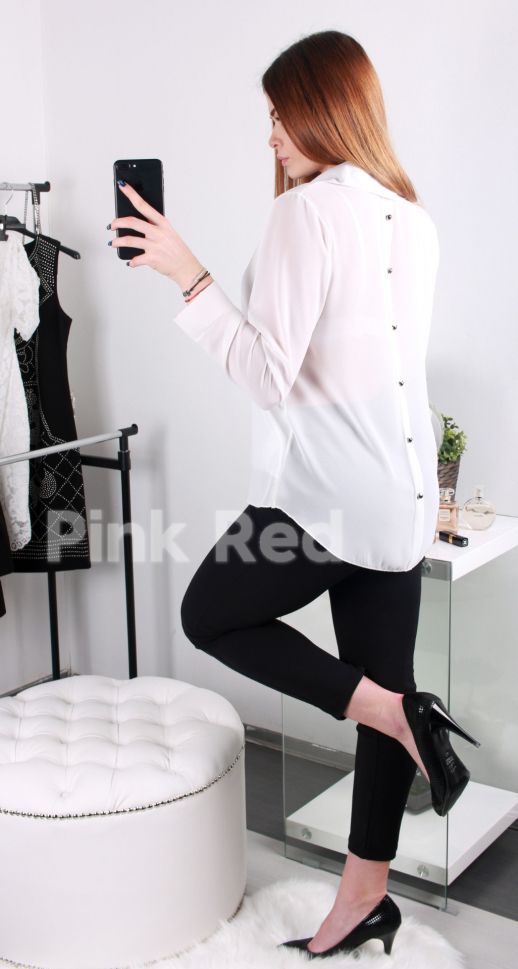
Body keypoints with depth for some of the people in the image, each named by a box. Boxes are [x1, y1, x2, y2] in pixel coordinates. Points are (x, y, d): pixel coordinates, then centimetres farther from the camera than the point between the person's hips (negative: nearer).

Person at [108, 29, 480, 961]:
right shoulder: (413, 218, 10)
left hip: (325, 490, -8)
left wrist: (190, 275, -18)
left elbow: (270, 376, -20)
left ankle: (391, 709, 1)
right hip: (405, 490, 8)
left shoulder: (306, 211, -14)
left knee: (209, 616, 15)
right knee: (382, 678, 13)